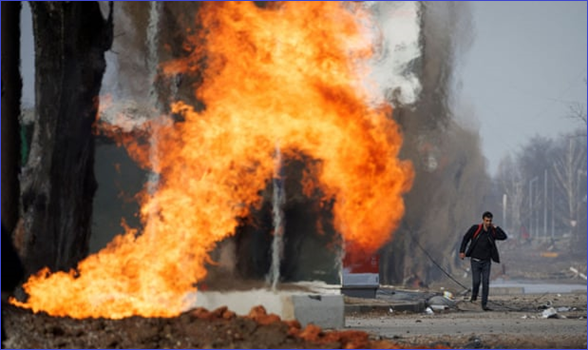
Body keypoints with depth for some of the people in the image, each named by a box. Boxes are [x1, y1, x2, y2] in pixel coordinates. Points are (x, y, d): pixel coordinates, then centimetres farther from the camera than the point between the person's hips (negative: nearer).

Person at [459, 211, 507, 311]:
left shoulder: (492, 232, 1)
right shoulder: (475, 229, -6)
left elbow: (503, 237, -12)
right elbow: (466, 238, 3)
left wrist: (495, 227, -11)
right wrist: (462, 251, -3)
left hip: (486, 261, 2)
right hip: (475, 260, -2)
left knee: (486, 283, -4)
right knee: (476, 281, -7)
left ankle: (484, 304, 1)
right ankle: (474, 295, 25)